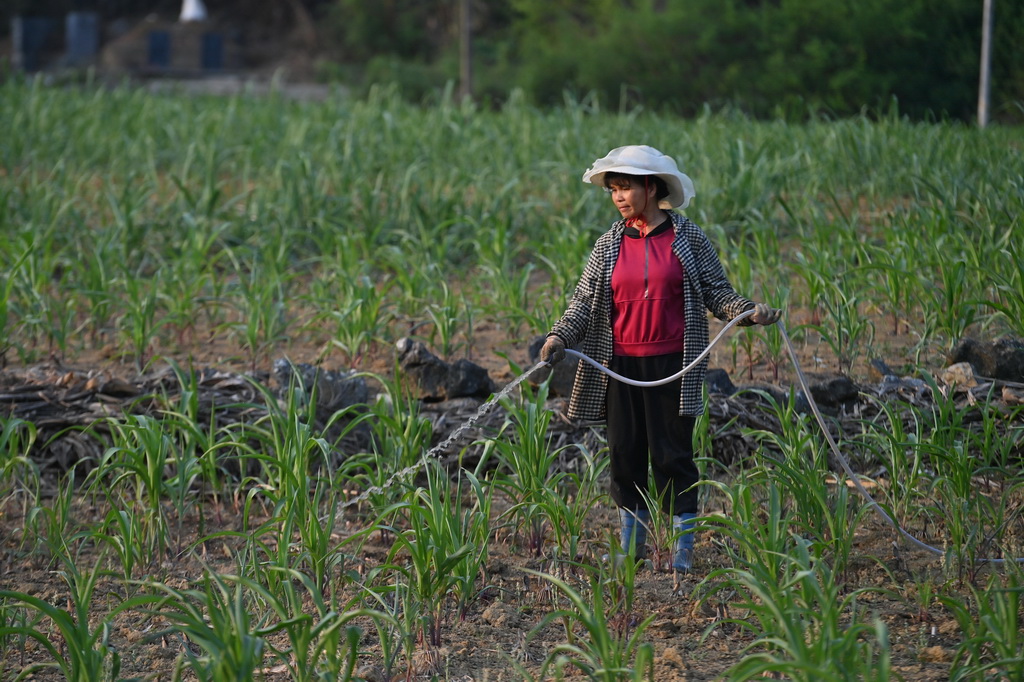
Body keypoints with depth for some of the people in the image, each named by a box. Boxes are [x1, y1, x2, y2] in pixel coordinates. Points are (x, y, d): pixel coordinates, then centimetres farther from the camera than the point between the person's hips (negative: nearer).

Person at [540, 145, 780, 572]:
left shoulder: (688, 239, -1)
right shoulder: (609, 246, 5)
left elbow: (716, 292, 2)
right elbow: (584, 301, 3)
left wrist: (749, 312, -16)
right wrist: (560, 337, -13)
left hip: (671, 364, -3)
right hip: (621, 365, 3)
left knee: (671, 452, -2)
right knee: (625, 451, 8)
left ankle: (684, 546, 6)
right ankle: (631, 542, 20)